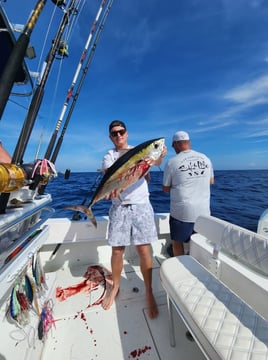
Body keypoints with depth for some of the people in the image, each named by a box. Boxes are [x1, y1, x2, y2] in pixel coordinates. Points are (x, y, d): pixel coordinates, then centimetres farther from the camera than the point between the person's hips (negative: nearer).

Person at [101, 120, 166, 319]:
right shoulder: (109, 156, 9)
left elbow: (155, 163, -10)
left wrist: (160, 156, -34)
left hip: (141, 205, -1)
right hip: (119, 207, 1)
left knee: (144, 250, 2)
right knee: (117, 250, 9)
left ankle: (149, 293, 23)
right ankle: (115, 287, 34)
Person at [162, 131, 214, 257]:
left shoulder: (172, 162, -10)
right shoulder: (205, 159, 3)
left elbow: (166, 189, -1)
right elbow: (211, 182, 16)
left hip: (181, 212, -4)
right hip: (204, 211, 5)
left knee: (177, 242, 16)